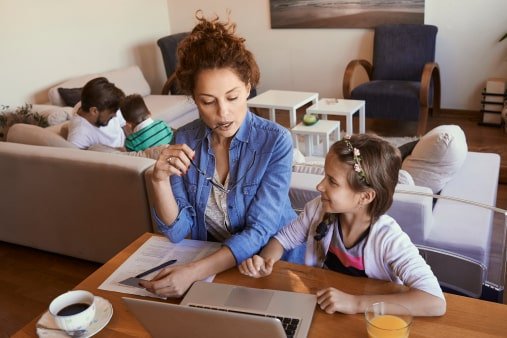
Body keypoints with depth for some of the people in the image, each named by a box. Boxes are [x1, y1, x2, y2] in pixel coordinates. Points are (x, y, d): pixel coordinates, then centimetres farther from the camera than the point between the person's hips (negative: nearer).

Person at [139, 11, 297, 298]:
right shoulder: (185, 140, -7)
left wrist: (193, 272, -32)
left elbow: (258, 231, -20)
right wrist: (160, 180, -23)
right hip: (208, 259, 2)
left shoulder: (276, 141, -17)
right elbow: (178, 231, -7)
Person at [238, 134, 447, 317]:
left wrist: (356, 303, -36)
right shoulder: (319, 209, -12)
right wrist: (264, 262, -15)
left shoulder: (387, 238, -24)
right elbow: (284, 238, 5)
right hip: (319, 311, 3)